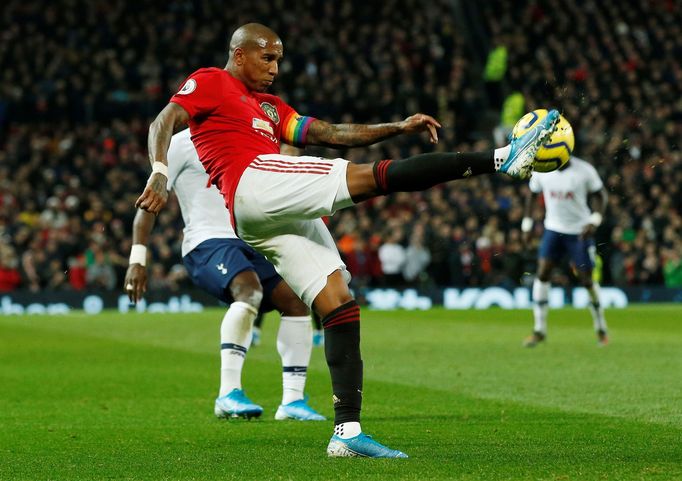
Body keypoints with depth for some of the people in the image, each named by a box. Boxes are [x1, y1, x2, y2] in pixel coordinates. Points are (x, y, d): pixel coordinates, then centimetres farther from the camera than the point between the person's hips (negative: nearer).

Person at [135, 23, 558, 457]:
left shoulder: (271, 108, 33)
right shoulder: (210, 83, 12)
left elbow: (331, 133, 28)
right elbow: (164, 123, -2)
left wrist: (398, 128, 17)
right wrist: (159, 174, -22)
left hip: (283, 216, 9)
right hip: (254, 183, -9)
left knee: (340, 305, -1)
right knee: (374, 176, -14)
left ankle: (347, 431, -5)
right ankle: (502, 159, -20)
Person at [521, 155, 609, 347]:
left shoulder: (584, 170, -14)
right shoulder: (541, 170, -7)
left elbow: (600, 194, -2)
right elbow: (531, 194, 10)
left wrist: (595, 220, -17)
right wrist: (527, 223, 6)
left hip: (580, 231, -2)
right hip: (553, 229, 2)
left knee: (586, 280, 1)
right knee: (542, 273, -13)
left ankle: (600, 329, 22)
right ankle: (539, 330, -6)